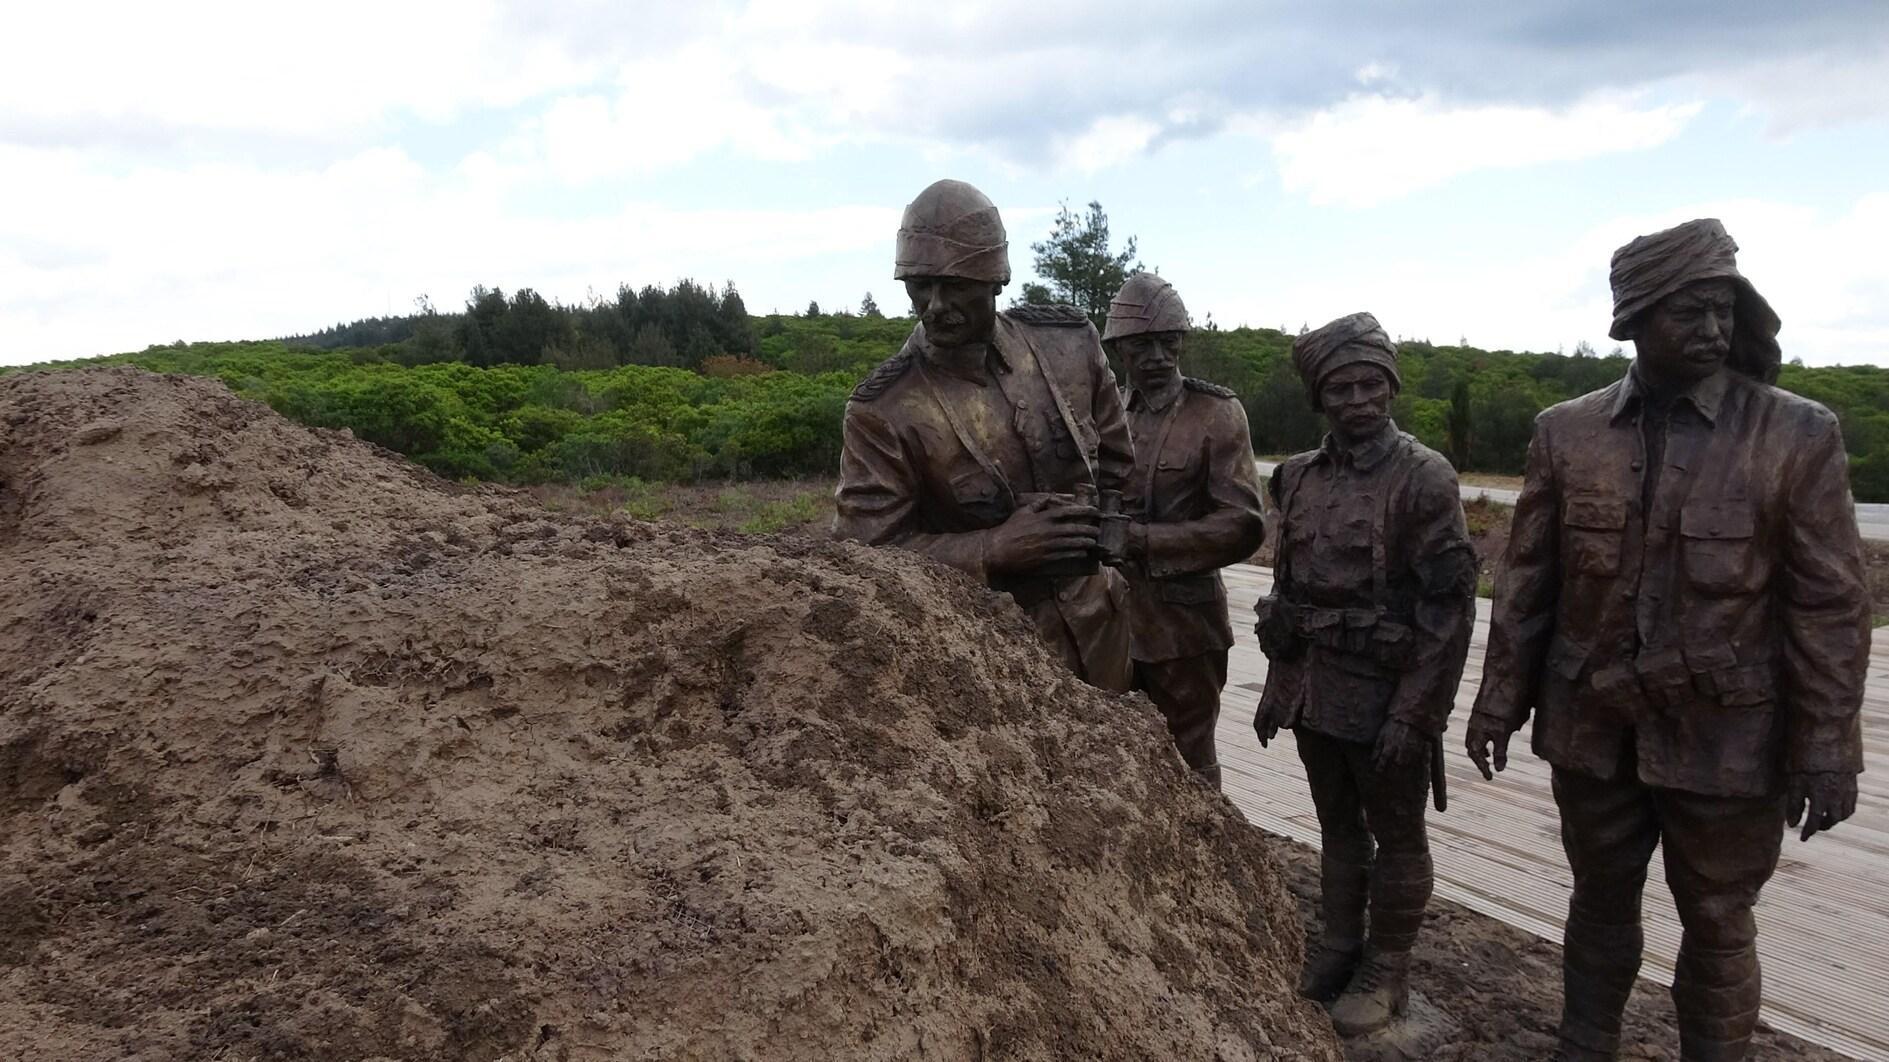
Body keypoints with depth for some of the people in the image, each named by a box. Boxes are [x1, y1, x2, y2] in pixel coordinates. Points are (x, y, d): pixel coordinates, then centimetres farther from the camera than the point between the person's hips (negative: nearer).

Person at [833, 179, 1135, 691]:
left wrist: (1107, 530, 1)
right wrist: (996, 547, -25)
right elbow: (867, 551, -17)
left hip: (1098, 625, 5)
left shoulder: (1069, 342, -3)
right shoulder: (882, 411, -16)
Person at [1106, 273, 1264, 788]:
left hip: (1183, 629, -4)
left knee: (1188, 771, 8)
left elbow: (1243, 526, -12)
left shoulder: (1217, 414, -5)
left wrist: (1142, 540, -18)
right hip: (1109, 622, 4)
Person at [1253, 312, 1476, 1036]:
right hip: (1314, 691, 5)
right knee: (1337, 828, 18)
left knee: (1395, 837, 9)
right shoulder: (1301, 478, 6)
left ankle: (1386, 973, 24)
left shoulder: (1423, 478, -12)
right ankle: (1337, 950, 33)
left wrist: (1413, 712, -17)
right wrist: (1278, 684, 12)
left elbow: (1449, 607, -14)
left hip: (1386, 698, -5)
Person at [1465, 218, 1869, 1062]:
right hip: (1592, 728, 2)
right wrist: (1500, 700, 2)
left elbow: (1829, 605, -6)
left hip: (1727, 739, -2)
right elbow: (1527, 581, 3)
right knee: (1600, 904, 18)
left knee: (1718, 926, 13)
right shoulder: (1565, 433, -1)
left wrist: (1826, 749, -8)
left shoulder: (1799, 435, -7)